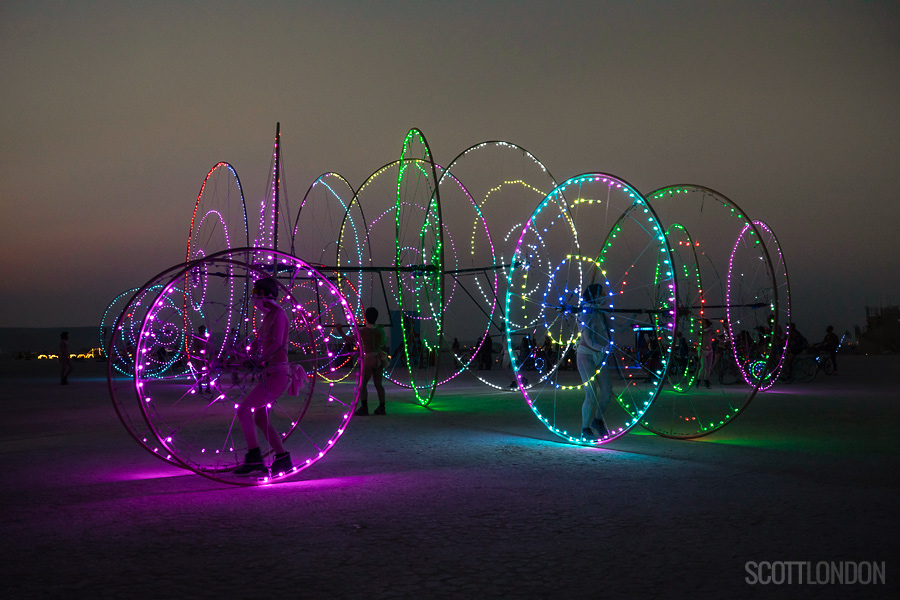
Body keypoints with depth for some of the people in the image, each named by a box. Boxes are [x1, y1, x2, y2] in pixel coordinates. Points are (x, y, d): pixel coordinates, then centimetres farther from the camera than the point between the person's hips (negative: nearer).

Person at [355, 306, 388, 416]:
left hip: (369, 359, -5)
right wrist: (386, 338, 36)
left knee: (363, 384, 2)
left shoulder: (363, 331, -12)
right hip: (379, 359, 5)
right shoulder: (380, 330, 2)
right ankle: (381, 408, 13)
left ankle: (364, 407, -7)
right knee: (378, 383, 12)